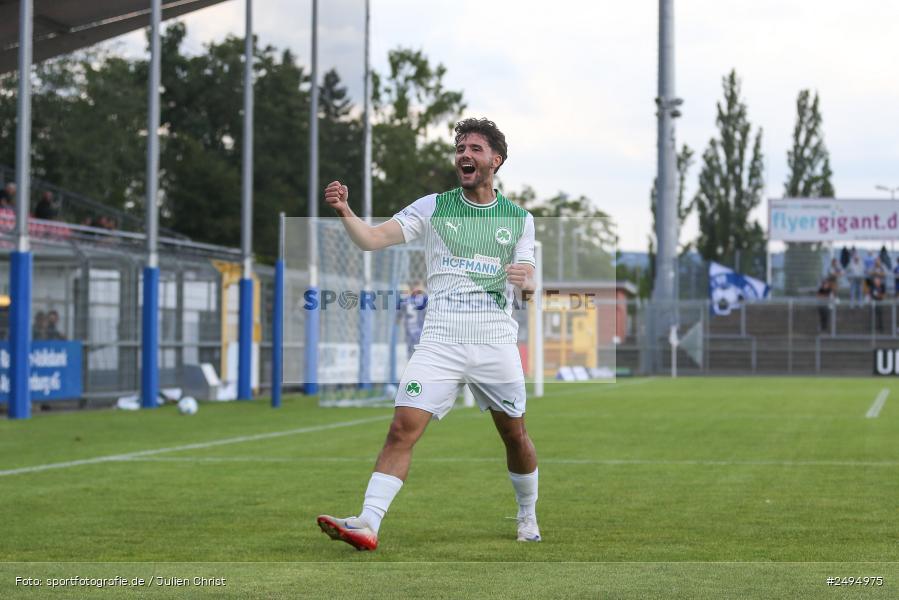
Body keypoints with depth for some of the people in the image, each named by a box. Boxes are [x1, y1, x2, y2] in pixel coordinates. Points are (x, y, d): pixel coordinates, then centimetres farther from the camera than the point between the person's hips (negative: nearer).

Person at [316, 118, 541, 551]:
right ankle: (368, 524, -18)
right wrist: (345, 211, -24)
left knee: (515, 435, 10)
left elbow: (528, 285, 10)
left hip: (496, 343, 1)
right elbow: (373, 239, -4)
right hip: (440, 341, -1)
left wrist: (524, 280, -15)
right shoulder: (433, 207, 4)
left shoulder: (519, 219, 8)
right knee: (403, 428, -15)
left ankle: (528, 516, 34)